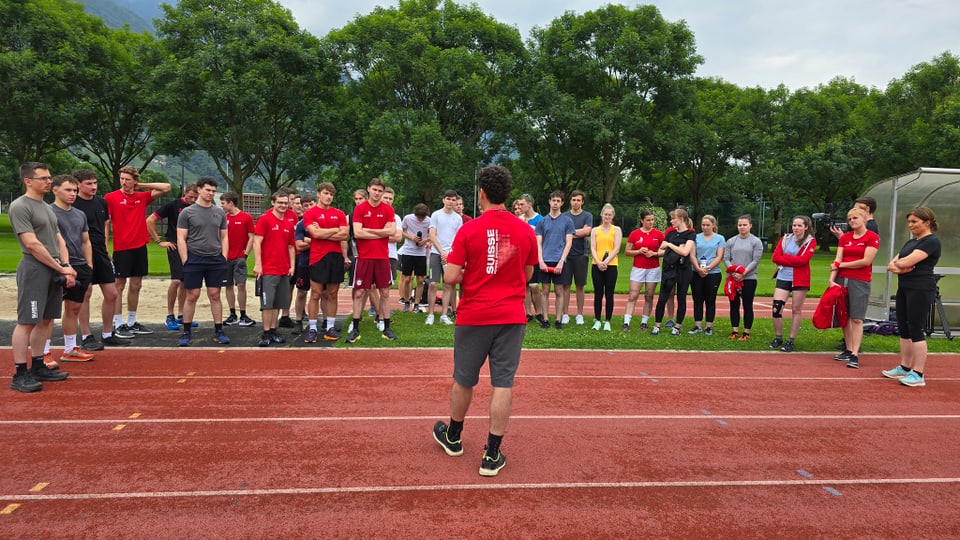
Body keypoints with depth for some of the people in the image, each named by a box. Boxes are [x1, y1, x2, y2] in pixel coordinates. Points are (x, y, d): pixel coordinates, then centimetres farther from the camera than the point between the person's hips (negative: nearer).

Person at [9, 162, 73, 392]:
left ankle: (37, 367, 21)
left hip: (53, 270, 9)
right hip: (34, 269, -8)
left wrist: (66, 267, 4)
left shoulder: (46, 207, 17)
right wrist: (61, 268, -12)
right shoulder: (20, 207, -10)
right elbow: (32, 244, -15)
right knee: (26, 322, -6)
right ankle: (20, 374, -1)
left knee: (45, 320, 12)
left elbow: (59, 240, 18)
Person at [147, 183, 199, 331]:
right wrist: (159, 241, -5)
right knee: (176, 280, -15)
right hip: (175, 247, -5)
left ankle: (181, 316, 19)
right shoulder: (173, 205, -5)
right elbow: (150, 220, -4)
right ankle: (170, 317, -3)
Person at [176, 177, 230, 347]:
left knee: (215, 295, 6)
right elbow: (181, 239, -2)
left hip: (216, 261, 3)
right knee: (192, 296, 1)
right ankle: (187, 332, 12)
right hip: (194, 260, -2)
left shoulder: (220, 212, 9)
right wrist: (185, 261, -8)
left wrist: (224, 257, 3)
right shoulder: (187, 212, 0)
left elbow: (224, 237, 13)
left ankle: (218, 331, 11)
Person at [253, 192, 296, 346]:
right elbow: (257, 243, -9)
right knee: (267, 303, -5)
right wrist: (257, 264, -15)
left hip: (284, 271, 6)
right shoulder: (264, 219, -5)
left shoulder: (288, 224, 12)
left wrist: (292, 266, 8)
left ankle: (273, 331, 18)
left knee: (278, 303, 10)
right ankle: (266, 334, 1)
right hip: (268, 270, -6)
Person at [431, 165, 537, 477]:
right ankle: (492, 456, 10)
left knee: (464, 380, 16)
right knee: (503, 384, 5)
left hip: (473, 316, -1)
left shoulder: (468, 230, -9)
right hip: (512, 317, 1)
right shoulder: (526, 231, 0)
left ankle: (453, 437, 37)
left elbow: (450, 277, -10)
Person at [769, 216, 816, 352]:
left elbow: (803, 260, -15)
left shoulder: (810, 241, -1)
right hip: (783, 278, 3)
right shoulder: (785, 239, 9)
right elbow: (775, 257, -2)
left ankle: (791, 341, 13)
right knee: (776, 307, -4)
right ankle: (778, 338, 12)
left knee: (796, 309, 5)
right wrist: (793, 261, -12)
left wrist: (785, 257, -9)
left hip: (800, 280, -3)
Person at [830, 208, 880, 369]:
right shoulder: (845, 237, 12)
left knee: (856, 318, -6)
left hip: (860, 281, -5)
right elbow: (837, 261, 5)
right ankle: (848, 350, 18)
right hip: (841, 280, 5)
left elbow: (866, 261, -11)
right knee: (844, 317, 8)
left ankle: (855, 355, -6)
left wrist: (841, 265, -5)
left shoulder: (872, 237, -2)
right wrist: (832, 278, -8)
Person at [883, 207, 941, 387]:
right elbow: (892, 264, 13)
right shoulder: (911, 242, 18)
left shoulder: (931, 242, -10)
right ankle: (904, 367, 21)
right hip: (904, 289, 9)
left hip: (921, 290, -9)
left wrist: (898, 263, 2)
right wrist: (897, 268, -9)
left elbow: (907, 261, -20)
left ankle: (918, 374, -2)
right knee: (904, 329, 12)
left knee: (915, 330, -7)